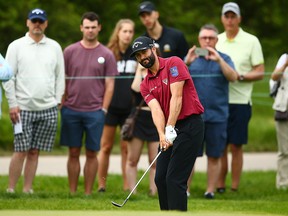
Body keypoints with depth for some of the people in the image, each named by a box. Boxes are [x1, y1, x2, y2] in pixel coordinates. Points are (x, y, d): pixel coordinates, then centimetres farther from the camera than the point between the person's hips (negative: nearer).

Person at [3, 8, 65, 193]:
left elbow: (60, 76, 13)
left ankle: (28, 189, 8)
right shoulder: (16, 46, 3)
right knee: (21, 151, -6)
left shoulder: (54, 47, 11)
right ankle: (11, 189, -2)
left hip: (48, 109, 2)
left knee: (34, 151, 4)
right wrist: (13, 104, -6)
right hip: (23, 108, -2)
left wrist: (58, 101, 3)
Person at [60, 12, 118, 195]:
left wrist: (103, 109, -3)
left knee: (91, 153, 2)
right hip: (71, 110, 1)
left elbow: (110, 85, 3)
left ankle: (88, 193, 8)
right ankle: (72, 193, 10)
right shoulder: (70, 51, 5)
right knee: (74, 153, 5)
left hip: (95, 111, -1)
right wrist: (63, 106, 2)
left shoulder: (106, 55, 3)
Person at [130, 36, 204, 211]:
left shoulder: (174, 63, -8)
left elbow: (176, 97, -16)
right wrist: (162, 134, -22)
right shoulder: (145, 85, 11)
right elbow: (156, 109, -4)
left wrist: (170, 129, -22)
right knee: (161, 178, 7)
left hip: (190, 125, -8)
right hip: (169, 131, 8)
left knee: (175, 179, -13)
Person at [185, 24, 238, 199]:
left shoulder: (224, 59, 7)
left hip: (217, 116, 0)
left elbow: (233, 77, -10)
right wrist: (186, 63, -21)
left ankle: (211, 190, 10)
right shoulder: (191, 58, 8)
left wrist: (219, 60, -22)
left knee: (214, 156, 4)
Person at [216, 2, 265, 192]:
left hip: (240, 101, -3)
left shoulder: (251, 41, -1)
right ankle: (219, 186, 11)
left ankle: (235, 188, 5)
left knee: (236, 146, 0)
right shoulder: (217, 41, 12)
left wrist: (240, 76, -17)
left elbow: (260, 73, -3)